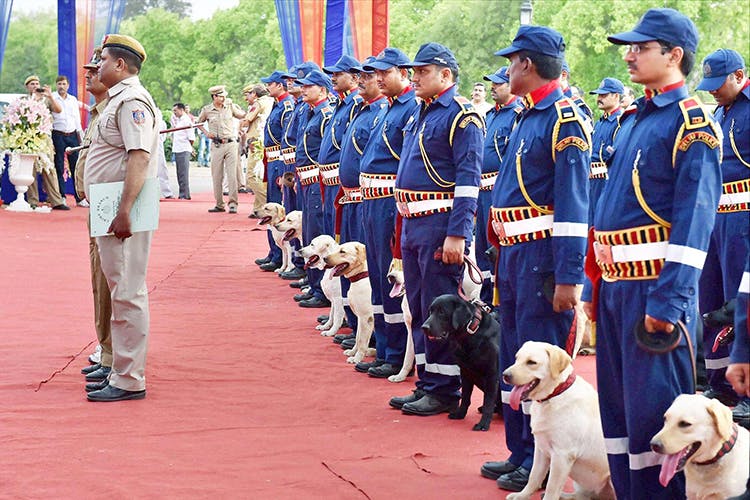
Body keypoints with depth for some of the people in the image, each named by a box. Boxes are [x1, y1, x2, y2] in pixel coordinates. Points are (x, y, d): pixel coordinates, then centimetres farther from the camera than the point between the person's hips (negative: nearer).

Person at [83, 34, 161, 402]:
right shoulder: (119, 99, 19)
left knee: (127, 293, -8)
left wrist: (124, 211, -29)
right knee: (120, 291, 16)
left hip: (123, 214, -11)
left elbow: (139, 157, -24)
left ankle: (129, 381, -6)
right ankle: (119, 367, 24)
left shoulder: (131, 101, -14)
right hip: (111, 211, 11)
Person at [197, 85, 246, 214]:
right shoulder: (207, 110, 4)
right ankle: (219, 204, 10)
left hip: (231, 144, 0)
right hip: (216, 146, 0)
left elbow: (242, 115, 17)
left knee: (232, 175, -7)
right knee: (217, 176, 2)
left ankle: (233, 204, -6)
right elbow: (199, 122, 21)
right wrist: (206, 133, 7)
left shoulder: (230, 106, 6)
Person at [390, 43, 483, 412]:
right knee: (418, 308, 13)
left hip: (440, 224, -9)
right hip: (412, 225, 9)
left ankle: (444, 391, 4)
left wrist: (457, 235, -21)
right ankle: (426, 384, 22)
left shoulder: (462, 115, -12)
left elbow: (468, 180, -17)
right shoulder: (420, 114, 16)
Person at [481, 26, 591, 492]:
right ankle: (520, 453, 26)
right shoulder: (527, 117, 14)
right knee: (514, 353, 15)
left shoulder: (565, 117, -15)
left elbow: (574, 202, -19)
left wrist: (568, 276, -22)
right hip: (513, 252, 10)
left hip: (543, 253, -10)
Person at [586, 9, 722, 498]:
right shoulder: (637, 119, 16)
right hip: (617, 284, 9)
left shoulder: (692, 120, -10)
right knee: (617, 402, 13)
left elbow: (694, 218, -17)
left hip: (656, 285, -9)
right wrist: (597, 286, 18)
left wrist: (668, 300, -22)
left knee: (653, 407, -4)